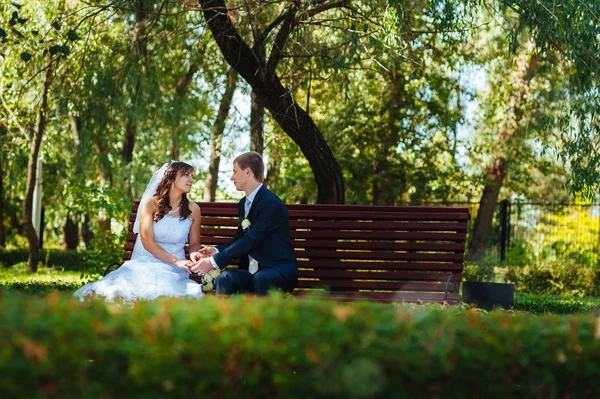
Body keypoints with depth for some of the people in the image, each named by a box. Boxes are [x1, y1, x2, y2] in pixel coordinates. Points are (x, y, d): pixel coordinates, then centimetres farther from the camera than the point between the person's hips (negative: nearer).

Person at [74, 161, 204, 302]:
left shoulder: (193, 209, 9)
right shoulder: (150, 204, 3)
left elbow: (194, 244, 16)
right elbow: (147, 242, -5)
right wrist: (176, 261, -15)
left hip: (175, 269, 1)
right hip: (147, 261, -1)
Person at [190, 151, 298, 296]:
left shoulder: (271, 204, -15)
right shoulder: (243, 204, 14)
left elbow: (250, 241, -20)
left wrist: (213, 261, -20)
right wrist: (216, 251, -3)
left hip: (280, 270, -7)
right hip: (251, 271, 7)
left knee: (262, 278, -39)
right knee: (224, 278, -23)